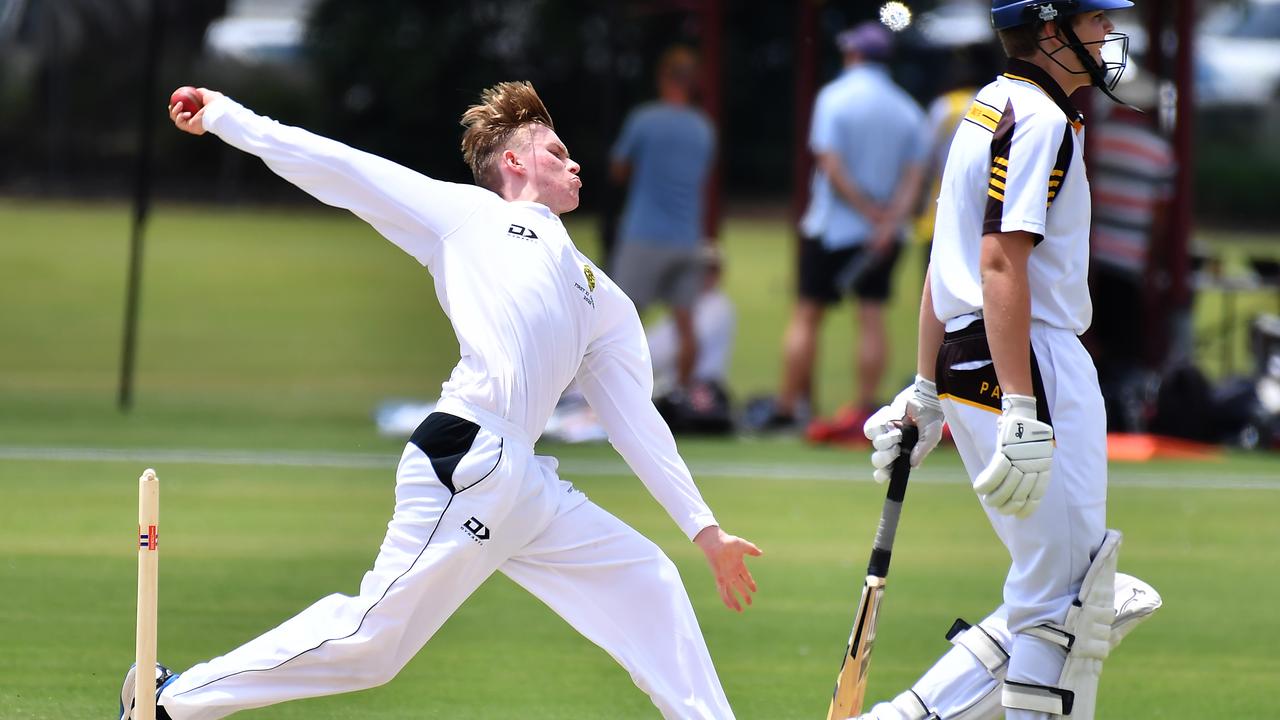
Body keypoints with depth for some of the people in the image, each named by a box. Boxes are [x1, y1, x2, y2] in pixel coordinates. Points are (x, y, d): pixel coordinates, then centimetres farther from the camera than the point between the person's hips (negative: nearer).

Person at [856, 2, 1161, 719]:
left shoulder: (991, 108, 18)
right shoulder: (1039, 118, -12)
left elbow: (946, 261, 23)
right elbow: (1002, 265, -21)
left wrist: (926, 390, 27)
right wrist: (1022, 413, -26)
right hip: (1029, 365, -10)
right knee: (1060, 603, -7)